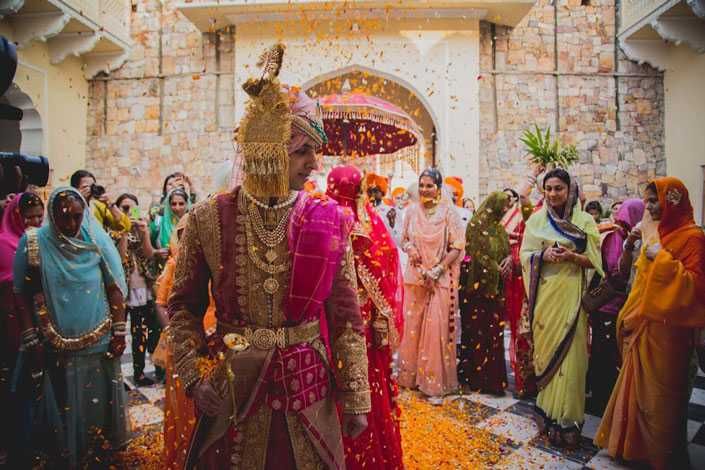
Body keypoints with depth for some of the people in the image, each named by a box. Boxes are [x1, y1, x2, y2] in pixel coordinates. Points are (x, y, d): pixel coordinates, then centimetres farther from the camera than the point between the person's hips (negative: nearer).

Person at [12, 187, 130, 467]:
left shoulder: (97, 240, -4)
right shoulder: (32, 244, -6)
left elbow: (114, 288, -2)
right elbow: (23, 296, -4)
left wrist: (119, 332, -4)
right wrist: (31, 341, -6)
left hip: (99, 342, 1)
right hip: (56, 346, 0)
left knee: (99, 401, 14)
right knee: (62, 405, 13)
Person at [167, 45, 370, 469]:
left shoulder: (330, 221, -8)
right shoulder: (208, 220, -8)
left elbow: (346, 315, -5)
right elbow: (184, 305, 3)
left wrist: (355, 399, -3)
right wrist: (193, 375, -7)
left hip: (309, 390, 1)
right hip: (232, 391, 0)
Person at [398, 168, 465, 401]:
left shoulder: (448, 211, -6)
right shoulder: (411, 211, 5)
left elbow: (457, 247, -6)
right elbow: (404, 239, 15)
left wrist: (437, 270, -13)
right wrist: (409, 247, -7)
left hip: (441, 278, -3)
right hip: (415, 276, 3)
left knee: (437, 328, -2)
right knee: (413, 325, 8)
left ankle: (435, 382, 13)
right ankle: (412, 374, 25)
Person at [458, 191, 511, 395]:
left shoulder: (499, 227, 15)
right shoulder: (476, 225, -8)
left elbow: (507, 250, 17)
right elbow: (476, 255, -13)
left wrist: (509, 258, -5)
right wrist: (496, 269, -10)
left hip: (495, 286, 7)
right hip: (478, 285, -7)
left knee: (494, 331, 7)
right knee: (476, 331, -1)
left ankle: (492, 377, 16)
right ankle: (474, 376, 11)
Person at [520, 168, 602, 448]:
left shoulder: (584, 221, 2)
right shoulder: (536, 220, 7)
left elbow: (594, 260, 1)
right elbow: (525, 255, 5)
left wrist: (572, 257, -18)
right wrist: (544, 255, -14)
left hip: (571, 295, -1)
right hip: (544, 295, 2)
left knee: (569, 353, -1)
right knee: (546, 350, 7)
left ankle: (566, 418, 12)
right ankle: (548, 412, 23)